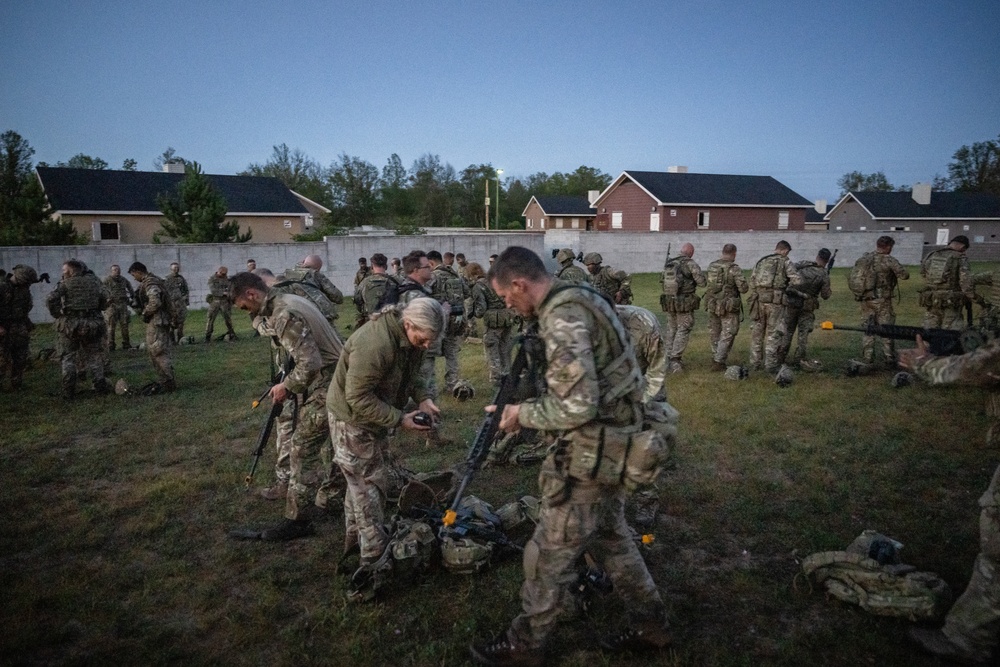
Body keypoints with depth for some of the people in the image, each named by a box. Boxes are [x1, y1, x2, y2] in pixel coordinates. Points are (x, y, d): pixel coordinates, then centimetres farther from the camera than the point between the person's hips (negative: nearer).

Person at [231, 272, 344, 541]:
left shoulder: (284, 316, -20)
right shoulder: (290, 300, 11)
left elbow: (309, 364, -26)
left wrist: (287, 386, -11)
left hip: (324, 388, -10)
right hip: (336, 379, 10)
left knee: (299, 449, -3)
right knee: (330, 442, 23)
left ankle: (297, 519, 5)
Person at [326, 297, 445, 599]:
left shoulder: (413, 338, -8)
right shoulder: (374, 343, -36)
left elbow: (412, 373, 7)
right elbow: (358, 398, -31)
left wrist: (423, 398, -10)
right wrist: (399, 419, -31)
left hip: (376, 413, 9)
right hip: (352, 418, -9)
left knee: (361, 481, 21)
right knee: (371, 486, -5)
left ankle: (354, 540, 39)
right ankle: (375, 566, 4)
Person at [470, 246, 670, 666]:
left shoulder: (561, 319, -24)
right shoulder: (580, 298, 8)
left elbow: (577, 406, -28)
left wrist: (524, 415, -12)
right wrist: (523, 403, 11)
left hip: (593, 455, -10)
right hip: (616, 444, 10)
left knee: (550, 554, 7)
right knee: (609, 536, 25)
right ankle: (650, 624, 39)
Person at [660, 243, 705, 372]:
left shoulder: (668, 263, 6)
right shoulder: (691, 264, -11)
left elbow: (663, 280, 20)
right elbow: (702, 282, -13)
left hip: (669, 302, 5)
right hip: (685, 303, -5)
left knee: (671, 329, 17)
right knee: (683, 331, 1)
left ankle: (667, 358, 16)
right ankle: (675, 360, -6)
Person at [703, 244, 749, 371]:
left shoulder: (711, 266, 3)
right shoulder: (735, 268, -14)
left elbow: (706, 284, 13)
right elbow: (743, 288, -15)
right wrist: (744, 285, 6)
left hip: (712, 304, 5)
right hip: (728, 307, -5)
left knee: (715, 332, 17)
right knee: (728, 334, 3)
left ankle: (715, 358, 27)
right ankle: (719, 362, -1)